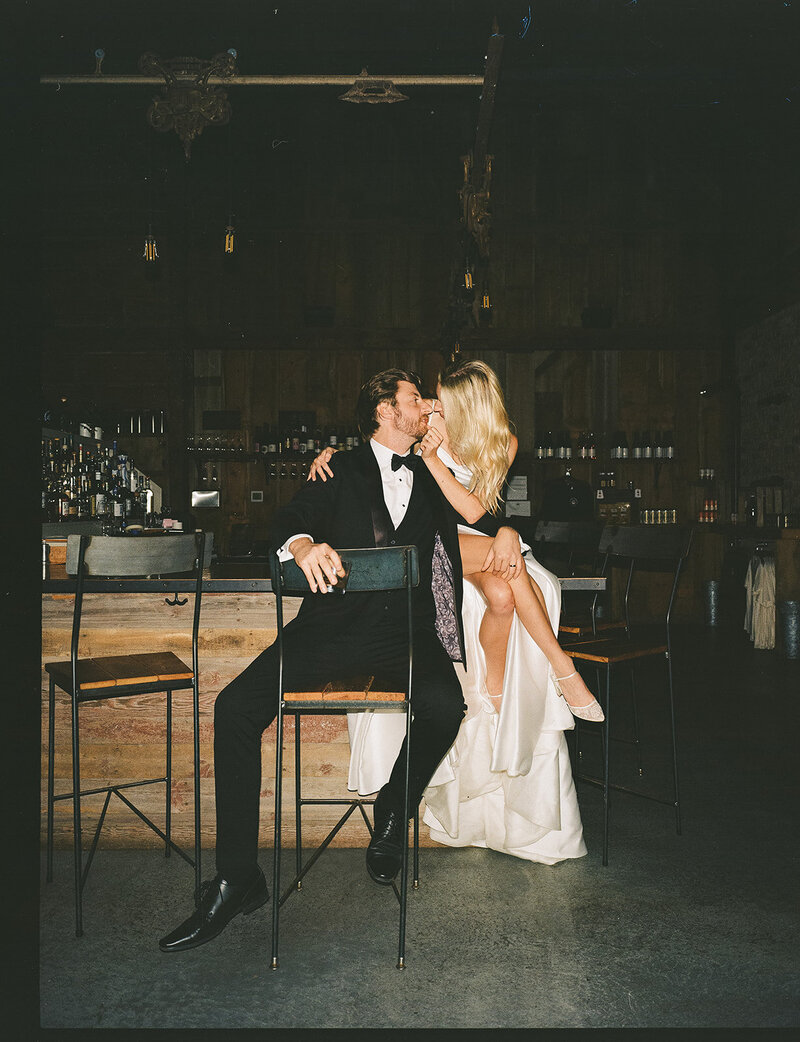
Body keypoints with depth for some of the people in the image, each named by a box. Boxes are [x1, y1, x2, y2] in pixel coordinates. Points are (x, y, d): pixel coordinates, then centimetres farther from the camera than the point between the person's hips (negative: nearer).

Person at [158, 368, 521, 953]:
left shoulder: (429, 482, 23)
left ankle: (393, 814, 0)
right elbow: (290, 521, -2)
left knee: (444, 706, -31)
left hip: (405, 628, 1)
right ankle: (238, 878, -12)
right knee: (236, 707, -22)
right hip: (335, 622, -1)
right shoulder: (341, 471, 13)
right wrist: (305, 545, -26)